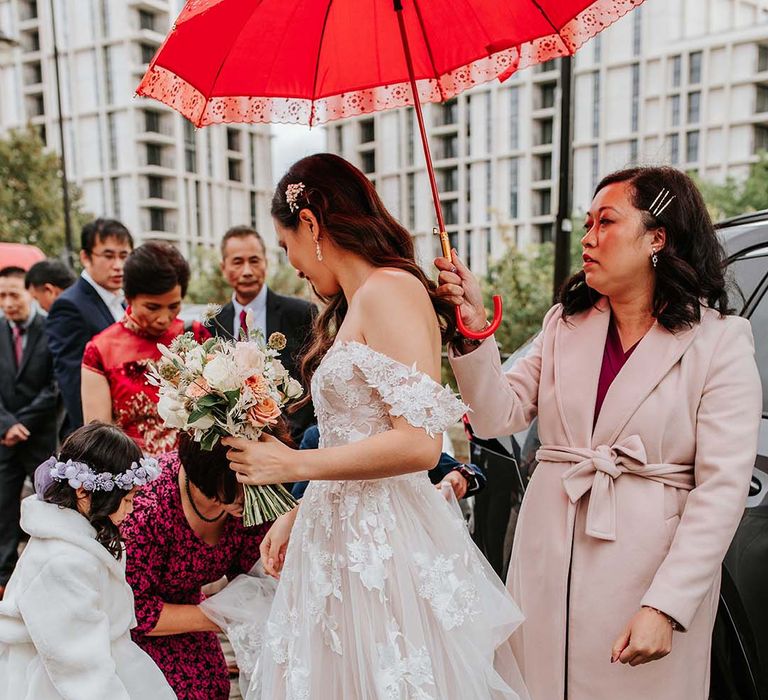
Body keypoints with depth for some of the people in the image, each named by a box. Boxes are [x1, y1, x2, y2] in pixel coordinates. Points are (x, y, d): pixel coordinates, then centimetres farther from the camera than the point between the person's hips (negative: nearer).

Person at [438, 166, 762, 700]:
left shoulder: (720, 341, -6)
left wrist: (665, 607, -18)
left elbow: (722, 490, -12)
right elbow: (499, 417, -2)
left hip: (652, 571, -3)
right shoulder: (564, 324, 6)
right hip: (548, 561, 4)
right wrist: (474, 331, -15)